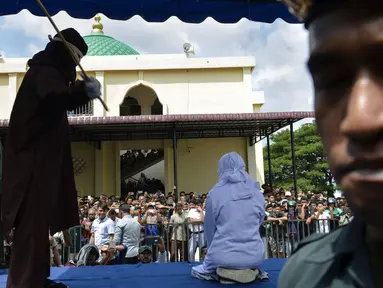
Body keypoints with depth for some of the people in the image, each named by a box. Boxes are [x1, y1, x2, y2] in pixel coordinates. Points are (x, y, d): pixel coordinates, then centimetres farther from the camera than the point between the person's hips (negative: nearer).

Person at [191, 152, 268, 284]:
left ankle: (223, 273, -1)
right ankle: (250, 272, 6)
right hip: (254, 256, 3)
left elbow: (209, 228, 5)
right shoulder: (257, 193, 3)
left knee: (197, 270, 29)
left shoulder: (215, 193, -6)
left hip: (223, 258, -3)